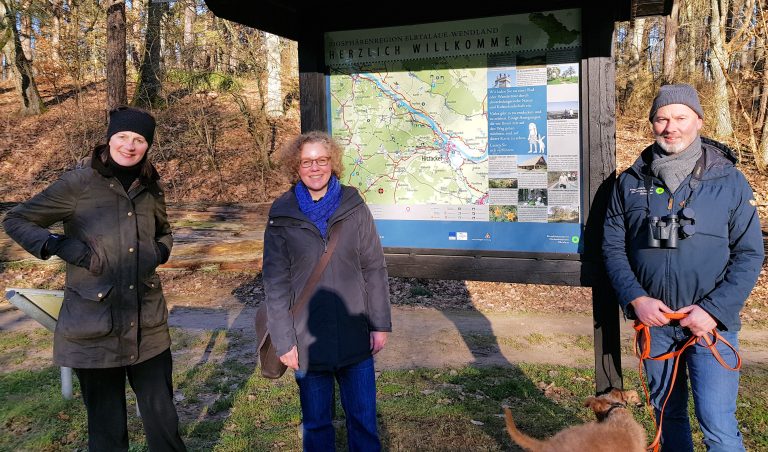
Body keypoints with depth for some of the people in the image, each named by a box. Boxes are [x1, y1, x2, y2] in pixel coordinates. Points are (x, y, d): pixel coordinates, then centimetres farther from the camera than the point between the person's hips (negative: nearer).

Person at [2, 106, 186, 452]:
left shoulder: (150, 187, 6)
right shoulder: (79, 182, -7)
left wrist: (159, 251, 2)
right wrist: (58, 245, -15)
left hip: (148, 326, 4)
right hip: (94, 327, -3)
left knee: (163, 421, 11)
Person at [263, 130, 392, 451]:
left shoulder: (354, 208, -3)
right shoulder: (282, 217, -4)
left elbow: (374, 269, 0)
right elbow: (276, 283, -3)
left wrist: (380, 324, -1)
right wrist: (283, 340, -5)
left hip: (356, 339, 1)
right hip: (308, 341, 0)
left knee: (364, 420, 14)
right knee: (316, 424, 16)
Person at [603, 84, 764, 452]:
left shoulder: (729, 181, -4)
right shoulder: (630, 182, 2)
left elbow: (750, 253, -4)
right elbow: (613, 246, 3)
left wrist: (714, 310, -14)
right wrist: (636, 298, -11)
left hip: (711, 322, -2)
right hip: (654, 319, 3)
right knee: (667, 414, 17)